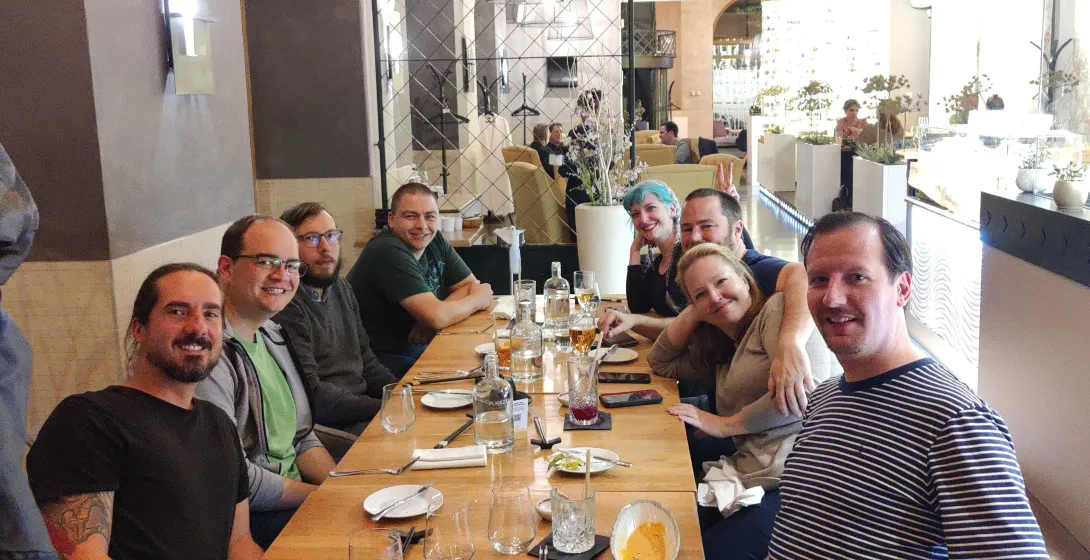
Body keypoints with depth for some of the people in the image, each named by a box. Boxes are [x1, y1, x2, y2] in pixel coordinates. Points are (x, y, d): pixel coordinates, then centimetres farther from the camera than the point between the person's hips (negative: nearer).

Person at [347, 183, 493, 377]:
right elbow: (436, 317, -27)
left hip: (423, 349, 8)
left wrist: (429, 319, -15)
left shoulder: (434, 241, 5)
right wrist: (477, 300, -8)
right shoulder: (388, 252, -22)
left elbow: (472, 286, 4)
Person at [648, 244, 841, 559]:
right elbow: (661, 362, 28)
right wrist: (695, 312, 15)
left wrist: (725, 425, -8)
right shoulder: (723, 347, 22)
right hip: (752, 472, 8)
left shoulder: (779, 307, -4)